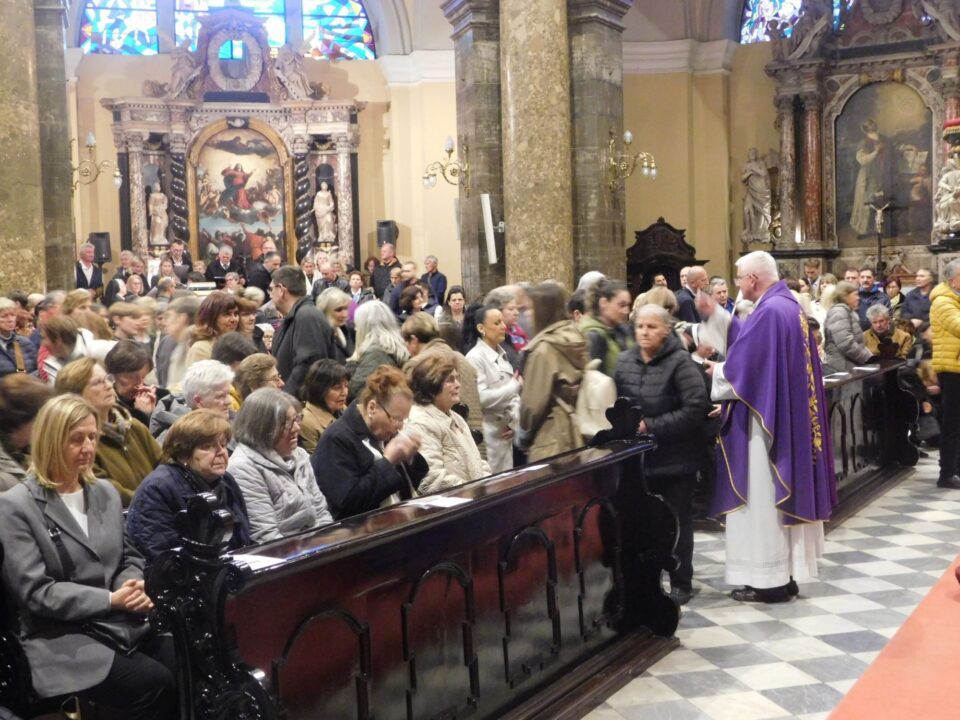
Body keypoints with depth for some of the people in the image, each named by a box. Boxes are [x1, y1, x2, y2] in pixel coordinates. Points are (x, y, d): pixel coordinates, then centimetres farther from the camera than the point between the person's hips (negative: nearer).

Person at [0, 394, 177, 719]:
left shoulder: (106, 492, 14)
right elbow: (34, 592, -11)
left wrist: (134, 589, -6)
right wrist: (109, 599, -17)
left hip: (126, 622, 6)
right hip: (61, 637, -5)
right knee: (153, 683, -27)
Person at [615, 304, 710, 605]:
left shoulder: (680, 362, -14)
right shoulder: (624, 361, 2)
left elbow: (696, 408, -21)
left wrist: (650, 426, -21)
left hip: (675, 457, -4)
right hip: (637, 456, 5)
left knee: (677, 522, 8)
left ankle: (681, 583, 22)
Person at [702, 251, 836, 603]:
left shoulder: (768, 312, -19)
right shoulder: (789, 306, 12)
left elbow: (740, 368, -20)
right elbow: (751, 343, 21)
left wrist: (716, 371, 0)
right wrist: (717, 316, 22)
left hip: (763, 420, -10)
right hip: (789, 418, 10)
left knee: (762, 497, -2)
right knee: (783, 494, 13)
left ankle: (769, 580, 4)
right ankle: (787, 574, 20)